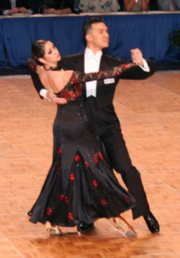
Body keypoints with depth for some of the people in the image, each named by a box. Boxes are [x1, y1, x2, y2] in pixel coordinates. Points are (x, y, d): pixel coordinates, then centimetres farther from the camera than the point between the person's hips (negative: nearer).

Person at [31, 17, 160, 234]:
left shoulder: (113, 64, -2)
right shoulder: (71, 63, -2)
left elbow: (145, 73, -9)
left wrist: (141, 63, -32)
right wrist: (47, 93, -13)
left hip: (107, 126, -1)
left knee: (126, 168, -8)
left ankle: (145, 213, 3)